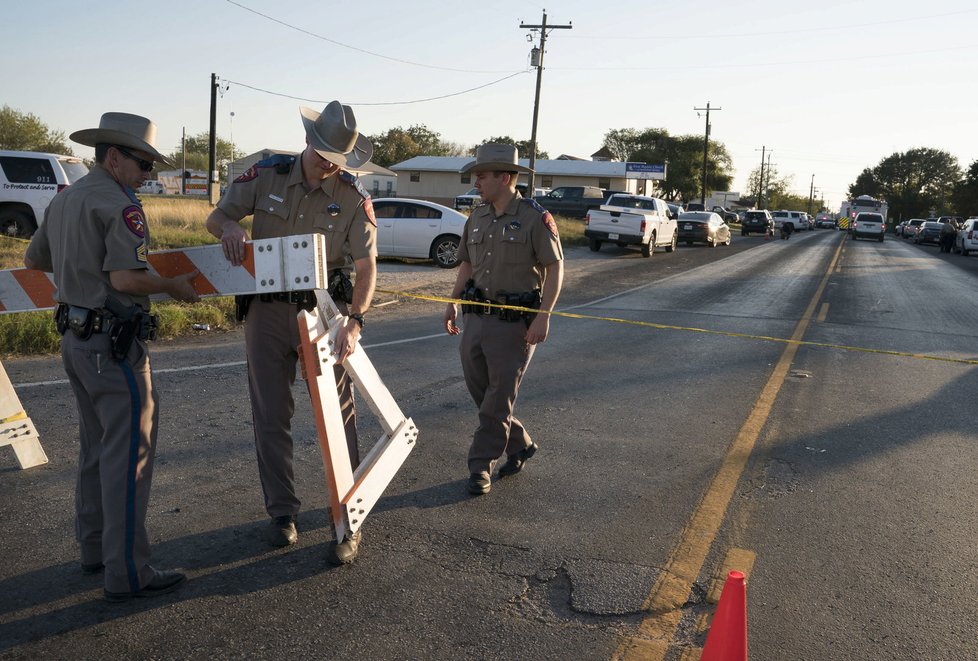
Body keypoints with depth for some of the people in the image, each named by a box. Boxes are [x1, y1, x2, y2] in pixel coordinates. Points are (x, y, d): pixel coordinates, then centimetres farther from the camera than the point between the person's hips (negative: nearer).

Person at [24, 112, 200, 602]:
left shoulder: (63, 200, 14)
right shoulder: (119, 204, -15)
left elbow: (32, 260, 23)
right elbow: (126, 278, -25)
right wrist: (174, 286, -10)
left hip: (74, 337, 10)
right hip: (113, 342, -10)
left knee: (96, 445, 19)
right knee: (129, 451, -4)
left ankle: (95, 549, 30)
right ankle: (127, 572, 1)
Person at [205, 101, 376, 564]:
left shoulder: (353, 197, -9)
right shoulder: (266, 175, -3)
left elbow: (367, 266, -11)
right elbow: (215, 218, 6)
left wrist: (354, 322, -25)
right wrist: (230, 227, -20)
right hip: (267, 310, 2)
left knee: (337, 416, 1)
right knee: (270, 416, 8)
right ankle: (282, 512, 24)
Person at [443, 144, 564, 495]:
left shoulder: (535, 218, -9)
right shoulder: (476, 218, 11)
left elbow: (555, 268, -10)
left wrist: (543, 316, -17)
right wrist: (453, 304, 12)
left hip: (514, 322, -7)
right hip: (475, 318, 7)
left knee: (498, 399, 0)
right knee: (479, 391, 12)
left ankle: (480, 466, 11)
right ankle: (520, 445, 30)